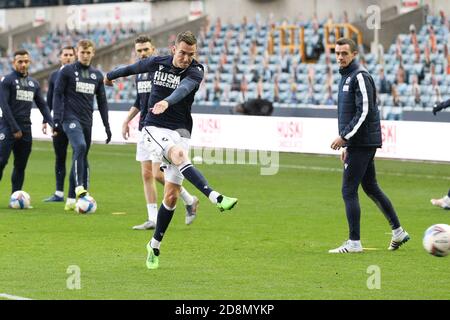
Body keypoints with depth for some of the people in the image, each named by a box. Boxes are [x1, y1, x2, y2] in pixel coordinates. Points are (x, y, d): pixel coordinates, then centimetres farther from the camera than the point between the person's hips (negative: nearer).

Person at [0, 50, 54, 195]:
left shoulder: (34, 83, 16)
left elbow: (42, 105, 16)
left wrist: (50, 122, -3)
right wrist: (14, 128, -16)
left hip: (25, 129, 6)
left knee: (21, 166, 5)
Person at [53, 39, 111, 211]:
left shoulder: (97, 75, 13)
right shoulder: (67, 71, 1)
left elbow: (102, 101, 18)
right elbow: (57, 95, -2)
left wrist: (107, 126, 14)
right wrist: (57, 119, -11)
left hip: (87, 121, 5)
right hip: (71, 118, -5)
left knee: (81, 158, 6)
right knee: (80, 146, -29)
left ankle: (72, 199, 13)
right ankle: (79, 187, -33)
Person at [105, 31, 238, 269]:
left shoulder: (195, 72, -6)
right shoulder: (157, 63, 2)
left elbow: (184, 88, -29)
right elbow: (133, 68, 23)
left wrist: (167, 102, -50)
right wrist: (111, 75, 41)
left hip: (180, 131, 1)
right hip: (155, 127, -1)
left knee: (171, 195, -3)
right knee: (179, 154, -34)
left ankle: (155, 245, 13)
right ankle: (216, 198, -51)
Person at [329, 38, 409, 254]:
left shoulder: (360, 77, -14)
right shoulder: (346, 76, 17)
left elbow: (364, 111, -21)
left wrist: (344, 136, -19)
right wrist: (347, 145, 21)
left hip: (362, 143, -10)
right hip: (358, 143, 10)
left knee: (349, 191, -9)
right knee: (371, 188, 16)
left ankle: (354, 242, -7)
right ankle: (398, 232, 23)